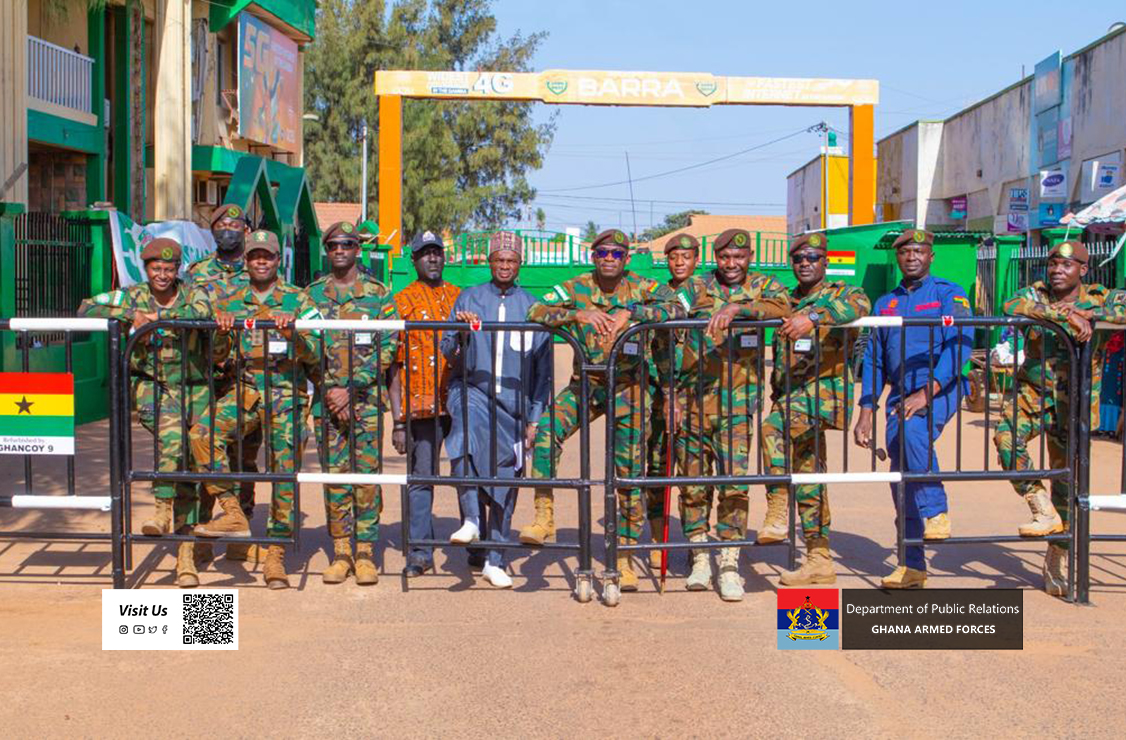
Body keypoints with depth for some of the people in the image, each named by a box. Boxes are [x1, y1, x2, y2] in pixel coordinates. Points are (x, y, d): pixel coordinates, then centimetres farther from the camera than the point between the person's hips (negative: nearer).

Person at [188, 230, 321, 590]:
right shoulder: (229, 299, 12)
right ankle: (233, 515, -17)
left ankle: (276, 554, 8)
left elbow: (314, 356, -2)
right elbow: (217, 355, 13)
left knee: (284, 472, -3)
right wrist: (221, 327, -6)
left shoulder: (298, 300, 4)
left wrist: (293, 334, -21)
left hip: (286, 394, -2)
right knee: (202, 434, -24)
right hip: (244, 389, 2)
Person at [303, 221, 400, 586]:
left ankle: (366, 552, 5)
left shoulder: (378, 293, 3)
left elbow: (388, 347, -3)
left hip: (366, 397, -2)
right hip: (326, 397, 2)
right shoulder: (312, 293, 9)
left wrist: (353, 389, -11)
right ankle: (341, 552, 12)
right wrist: (330, 389, -7)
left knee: (367, 474, -1)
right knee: (333, 474, 4)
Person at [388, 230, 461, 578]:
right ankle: (420, 552, 3)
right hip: (422, 405, -3)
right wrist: (398, 421, -5)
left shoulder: (460, 297, 14)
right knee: (421, 477, -2)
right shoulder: (403, 301, 5)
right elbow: (394, 365, 2)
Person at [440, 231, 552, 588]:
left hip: (513, 401, 1)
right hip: (471, 390, -1)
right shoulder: (469, 298, 9)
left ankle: (495, 560, 14)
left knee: (505, 479, 2)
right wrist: (461, 334, -16)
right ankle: (471, 520, -31)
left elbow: (542, 368, 12)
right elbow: (450, 355, 6)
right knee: (467, 429, -34)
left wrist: (534, 418, 8)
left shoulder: (532, 307, 10)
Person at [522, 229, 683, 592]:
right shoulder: (576, 288, -1)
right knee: (546, 430, -25)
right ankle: (544, 518, -16)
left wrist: (630, 311, -28)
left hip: (628, 388, -1)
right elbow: (535, 311, -12)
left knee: (630, 472, 1)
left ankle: (624, 557, 12)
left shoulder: (641, 288, -4)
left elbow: (676, 309, -19)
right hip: (584, 384, 1)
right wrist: (579, 314, -26)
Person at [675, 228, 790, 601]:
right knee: (693, 482, 6)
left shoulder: (764, 287, 7)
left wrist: (737, 307, -29)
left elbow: (781, 309, -15)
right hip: (694, 398, 1)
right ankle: (700, 559, 19)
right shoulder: (696, 288, 8)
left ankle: (730, 564, 0)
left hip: (737, 401, -1)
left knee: (734, 481, -7)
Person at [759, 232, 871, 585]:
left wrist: (814, 317, -37)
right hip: (794, 396, 7)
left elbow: (860, 305, -26)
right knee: (807, 477, 8)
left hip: (825, 387, -7)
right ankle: (819, 560, 14)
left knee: (774, 428, -31)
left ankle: (778, 511, -25)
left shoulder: (840, 293, 0)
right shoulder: (787, 301, 19)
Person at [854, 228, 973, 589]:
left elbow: (960, 345, -11)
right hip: (900, 394, 5)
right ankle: (912, 566, 10)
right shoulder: (885, 304, 18)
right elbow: (873, 361, 18)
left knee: (914, 430, -37)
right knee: (901, 482, 2)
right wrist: (866, 412, 7)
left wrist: (926, 393, -23)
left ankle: (936, 513, -27)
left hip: (940, 389, -5)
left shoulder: (949, 295, 3)